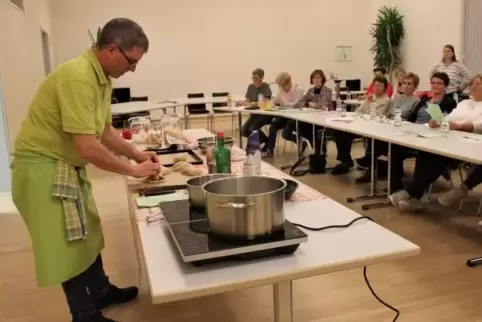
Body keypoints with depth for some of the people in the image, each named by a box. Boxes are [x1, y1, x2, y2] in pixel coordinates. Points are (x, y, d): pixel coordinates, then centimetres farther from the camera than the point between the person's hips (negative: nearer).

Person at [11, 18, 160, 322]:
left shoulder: (103, 78, 4)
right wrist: (134, 170, -18)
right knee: (69, 245, 2)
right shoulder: (78, 77, -27)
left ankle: (101, 291, 38)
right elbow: (88, 148, -30)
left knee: (86, 234, 19)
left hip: (68, 167, 9)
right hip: (43, 168, -9)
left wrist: (137, 154, 3)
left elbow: (105, 131, 13)